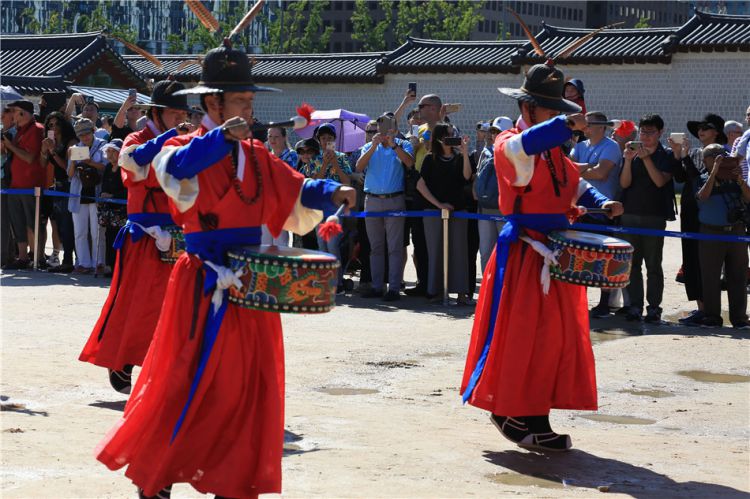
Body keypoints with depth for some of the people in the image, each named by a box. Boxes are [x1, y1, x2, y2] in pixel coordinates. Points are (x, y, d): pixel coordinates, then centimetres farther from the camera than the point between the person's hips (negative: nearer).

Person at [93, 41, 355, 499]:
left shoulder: (256, 156, 10)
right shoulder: (190, 148, -7)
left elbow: (295, 193, 13)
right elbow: (173, 168, -30)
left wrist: (330, 192, -4)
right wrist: (221, 136, -32)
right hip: (205, 289, -6)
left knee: (249, 388, 7)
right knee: (185, 384, -2)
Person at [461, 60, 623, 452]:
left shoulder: (554, 151, 17)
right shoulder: (508, 145, -9)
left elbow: (575, 187, 21)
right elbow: (525, 145, -33)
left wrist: (601, 204, 1)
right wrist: (565, 124, -48)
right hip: (522, 253, -8)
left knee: (555, 337, 8)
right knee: (520, 335, -7)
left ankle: (535, 421, 14)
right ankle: (507, 410, 6)